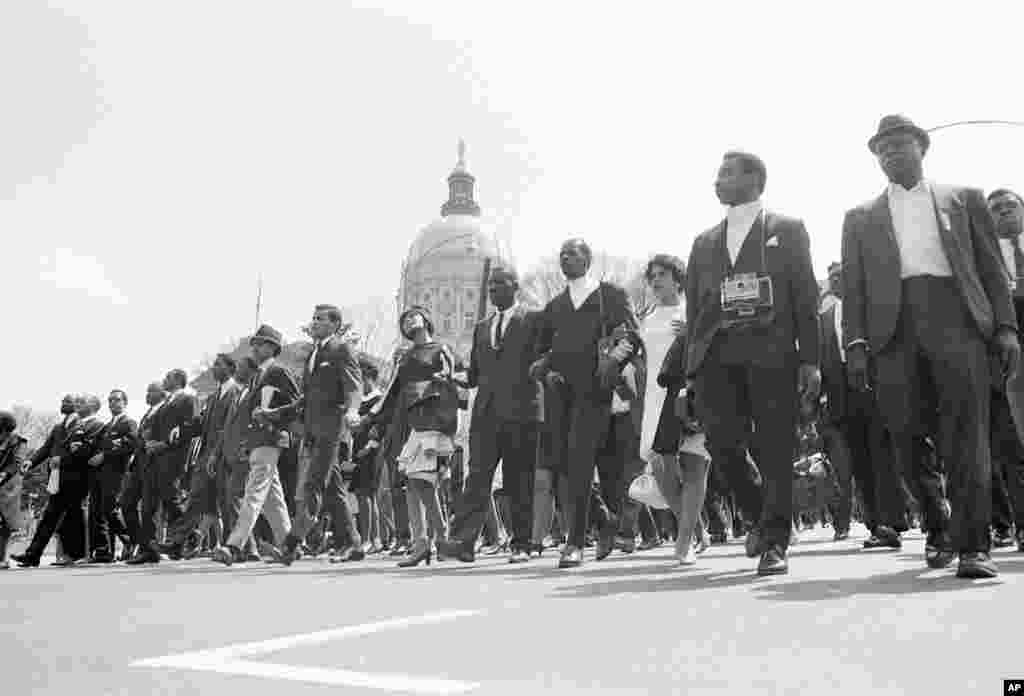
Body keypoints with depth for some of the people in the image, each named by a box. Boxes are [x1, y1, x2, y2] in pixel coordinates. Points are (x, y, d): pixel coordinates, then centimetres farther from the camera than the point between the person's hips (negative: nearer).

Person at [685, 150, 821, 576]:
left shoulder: (787, 230, 12)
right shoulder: (704, 243, 22)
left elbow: (806, 297, 5)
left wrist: (810, 360, -5)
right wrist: (691, 371, 10)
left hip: (772, 352, -3)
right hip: (718, 356, 3)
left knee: (775, 449, -5)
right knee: (722, 440, -7)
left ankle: (774, 543, 5)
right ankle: (758, 516, 18)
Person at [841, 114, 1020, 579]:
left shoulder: (964, 199, 19)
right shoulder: (860, 218, 20)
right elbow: (853, 288, 12)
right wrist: (855, 343, -1)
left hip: (956, 318, -1)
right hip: (893, 328, 1)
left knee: (966, 437, -9)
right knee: (906, 439, -1)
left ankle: (972, 545, -5)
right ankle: (939, 524, 20)